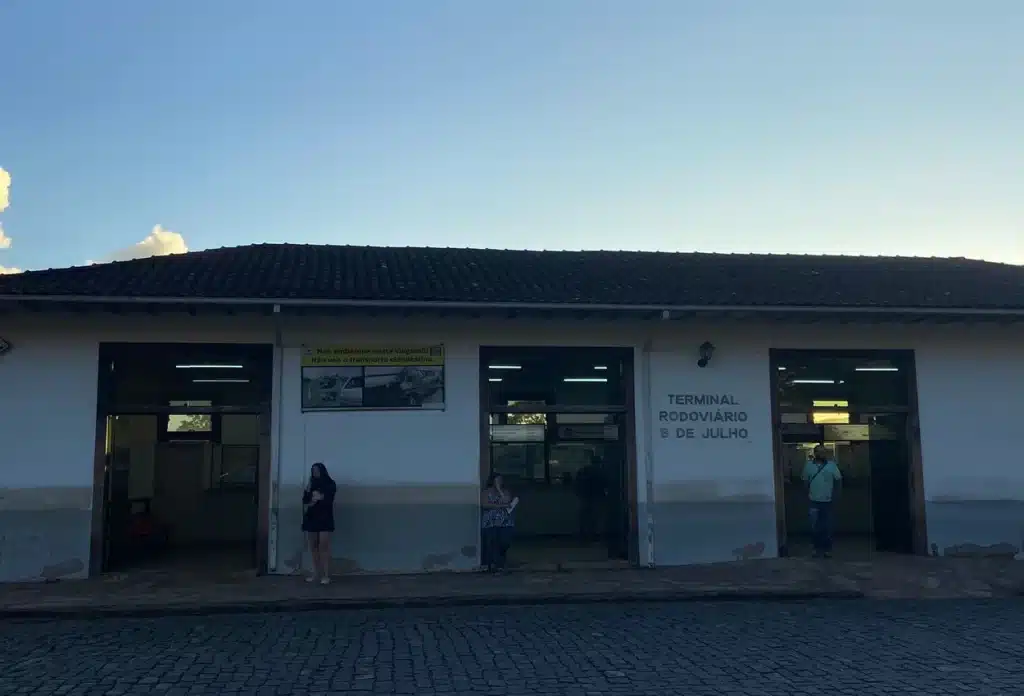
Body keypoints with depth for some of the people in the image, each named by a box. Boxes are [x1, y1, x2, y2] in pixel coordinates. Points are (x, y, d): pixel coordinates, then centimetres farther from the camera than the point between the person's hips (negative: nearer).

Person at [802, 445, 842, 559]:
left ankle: (827, 549, 13)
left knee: (827, 527, 4)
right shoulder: (808, 465, 1)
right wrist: (808, 493, 6)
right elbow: (805, 481, 11)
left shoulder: (831, 465, -2)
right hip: (814, 501, 1)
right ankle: (818, 548, 16)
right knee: (815, 527, 6)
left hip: (827, 501, -1)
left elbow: (839, 479, 4)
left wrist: (833, 491, 2)